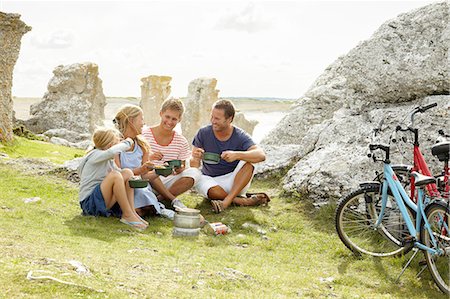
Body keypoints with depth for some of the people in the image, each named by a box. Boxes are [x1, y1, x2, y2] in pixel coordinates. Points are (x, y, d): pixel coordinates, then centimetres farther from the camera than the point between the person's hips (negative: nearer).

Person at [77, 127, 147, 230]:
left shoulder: (109, 160, 15)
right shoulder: (96, 155, -13)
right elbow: (112, 152, -35)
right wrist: (127, 143, -17)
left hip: (104, 200, 9)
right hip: (89, 203, -9)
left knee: (127, 173, -1)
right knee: (114, 175, -30)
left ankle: (132, 212, -11)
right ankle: (128, 215, -25)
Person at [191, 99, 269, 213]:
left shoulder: (240, 136, -13)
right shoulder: (203, 133, -8)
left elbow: (261, 155, -30)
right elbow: (195, 165, -6)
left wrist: (236, 155, -46)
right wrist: (195, 159, -32)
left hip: (232, 180, 0)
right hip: (209, 179, 0)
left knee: (248, 162, -30)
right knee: (214, 192, -36)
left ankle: (227, 201, -35)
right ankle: (245, 200, -17)